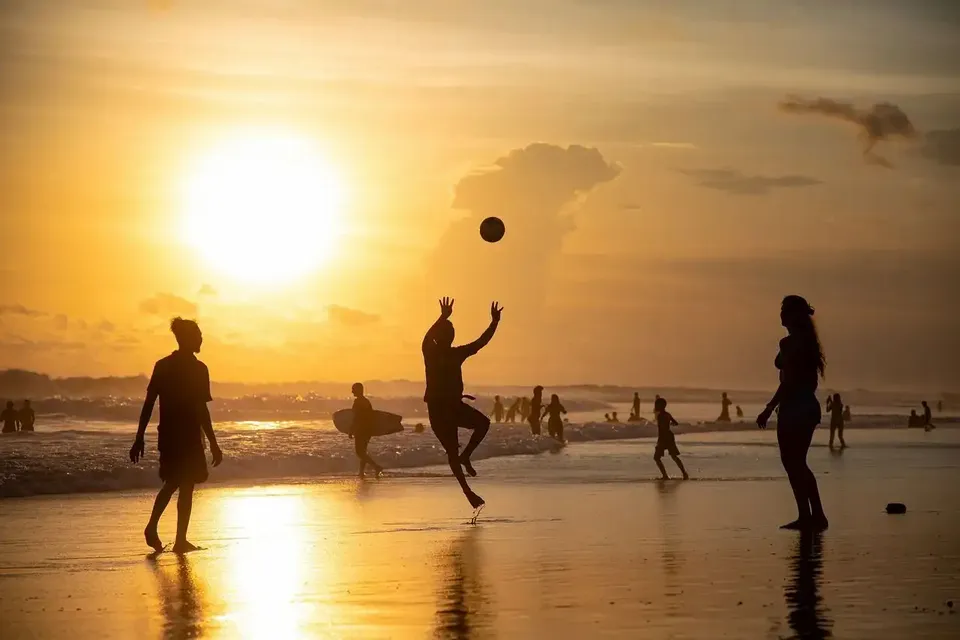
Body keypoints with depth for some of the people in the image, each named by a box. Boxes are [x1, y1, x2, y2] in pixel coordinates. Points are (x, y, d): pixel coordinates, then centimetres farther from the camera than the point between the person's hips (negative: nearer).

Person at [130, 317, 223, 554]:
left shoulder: (162, 366, 5)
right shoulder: (197, 369, -11)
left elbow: (148, 403, 3)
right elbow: (201, 410, -14)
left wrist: (139, 438, 7)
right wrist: (214, 444, -10)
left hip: (167, 436, 5)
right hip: (189, 437, -5)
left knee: (171, 482, 21)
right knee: (186, 486, 4)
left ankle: (152, 526, 5)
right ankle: (180, 541, 5)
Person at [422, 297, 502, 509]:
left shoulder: (457, 354, 8)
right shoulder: (430, 353, -7)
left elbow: (481, 342, 4)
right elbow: (427, 339, -29)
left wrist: (494, 322, -8)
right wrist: (443, 318, -42)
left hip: (455, 404, 5)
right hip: (438, 407, -5)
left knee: (483, 423, -19)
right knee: (452, 451, -5)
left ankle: (465, 456, 1)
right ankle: (468, 492, 1)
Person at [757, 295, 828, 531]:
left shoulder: (790, 343, -14)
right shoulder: (807, 342, 14)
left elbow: (789, 381, -20)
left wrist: (768, 409, -17)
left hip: (794, 409, -10)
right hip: (808, 406, 10)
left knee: (793, 463, -5)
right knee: (797, 463, 15)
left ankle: (808, 516, -6)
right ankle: (814, 515, 14)